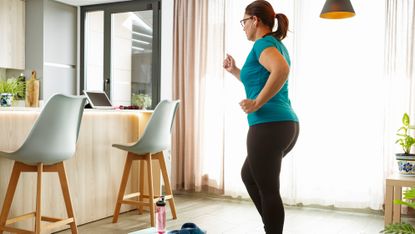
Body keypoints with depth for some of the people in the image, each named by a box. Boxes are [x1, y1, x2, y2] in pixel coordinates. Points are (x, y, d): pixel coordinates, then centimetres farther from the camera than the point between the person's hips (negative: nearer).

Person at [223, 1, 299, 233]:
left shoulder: (263, 43, -8)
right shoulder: (277, 44, 21)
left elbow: (282, 70, -30)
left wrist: (257, 103, -24)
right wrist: (235, 71, 28)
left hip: (269, 126, -11)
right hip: (287, 125, 11)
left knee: (268, 189, -1)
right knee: (249, 175, 24)